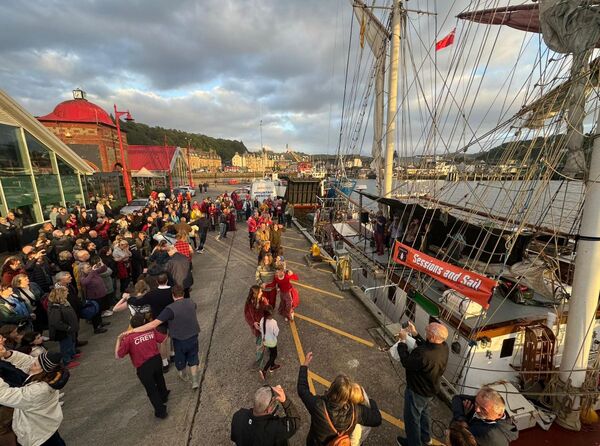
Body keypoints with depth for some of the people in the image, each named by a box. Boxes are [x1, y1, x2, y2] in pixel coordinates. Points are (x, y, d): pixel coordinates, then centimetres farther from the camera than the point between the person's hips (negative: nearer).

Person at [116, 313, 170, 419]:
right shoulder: (151, 331, -6)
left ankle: (161, 411, 27)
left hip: (143, 367, -4)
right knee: (159, 379, 33)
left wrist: (118, 339, 1)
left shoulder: (128, 338, -15)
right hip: (156, 360, 4)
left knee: (151, 390, 17)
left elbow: (118, 356, -8)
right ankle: (164, 396, 57)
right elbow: (164, 338, 6)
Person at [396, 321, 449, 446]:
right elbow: (426, 346, 0)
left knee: (412, 418, 20)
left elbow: (406, 362, -27)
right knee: (424, 413, 33)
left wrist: (403, 341, -20)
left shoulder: (424, 355, -43)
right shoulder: (444, 346, -18)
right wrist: (414, 334, -5)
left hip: (417, 391, -7)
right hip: (431, 389, 8)